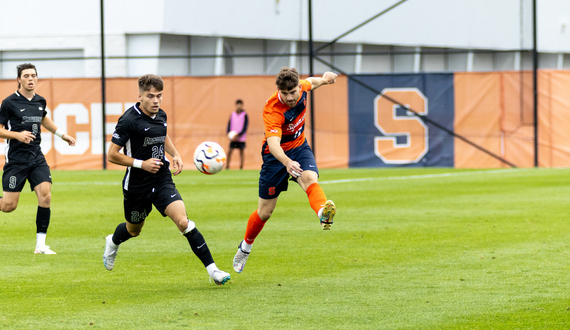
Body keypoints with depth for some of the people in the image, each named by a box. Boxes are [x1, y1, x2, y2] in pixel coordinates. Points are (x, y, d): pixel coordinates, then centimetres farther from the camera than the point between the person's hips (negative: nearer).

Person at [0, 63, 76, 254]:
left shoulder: (40, 101, 8)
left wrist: (62, 134, 33)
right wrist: (17, 135, -21)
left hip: (37, 158, 5)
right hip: (16, 158, -4)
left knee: (45, 195, -13)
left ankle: (40, 244, -8)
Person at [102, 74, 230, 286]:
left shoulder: (161, 115, 2)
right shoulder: (129, 120, -18)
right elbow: (112, 155, -16)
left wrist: (175, 155, 9)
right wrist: (141, 163, -21)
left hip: (162, 181, 3)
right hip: (136, 186, -3)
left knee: (183, 222, -17)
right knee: (134, 230, 19)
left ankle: (212, 269, -17)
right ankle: (113, 243, 56)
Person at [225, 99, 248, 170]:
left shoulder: (244, 115, -3)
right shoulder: (232, 114, 7)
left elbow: (245, 127, -6)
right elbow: (229, 124, 9)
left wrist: (238, 135, -15)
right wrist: (229, 133, -8)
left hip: (241, 137, -2)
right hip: (233, 137, 3)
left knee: (241, 151, 1)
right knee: (230, 151, -4)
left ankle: (241, 167, 5)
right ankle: (227, 166, 3)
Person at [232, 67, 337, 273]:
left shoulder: (301, 88, -14)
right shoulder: (273, 111, -33)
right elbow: (273, 143, -49)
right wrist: (287, 162, -65)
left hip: (299, 148, 4)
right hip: (276, 155, -4)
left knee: (310, 179, -32)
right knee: (265, 212, 6)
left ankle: (323, 213, -63)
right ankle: (245, 247, 33)